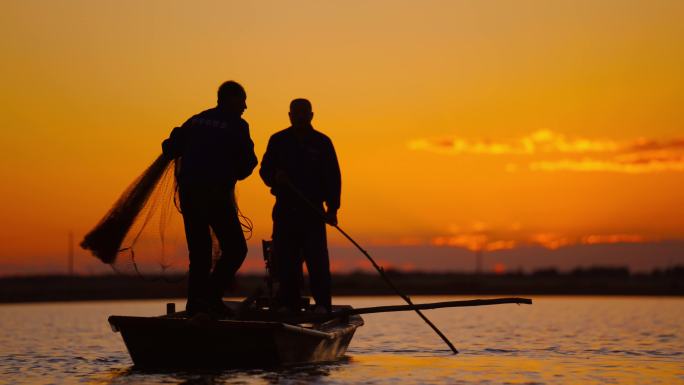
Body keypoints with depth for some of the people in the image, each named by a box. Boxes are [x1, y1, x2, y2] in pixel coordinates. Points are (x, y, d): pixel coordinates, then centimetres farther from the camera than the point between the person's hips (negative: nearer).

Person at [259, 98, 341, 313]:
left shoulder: (322, 142, 7)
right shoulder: (278, 141, 10)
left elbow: (333, 176, 5)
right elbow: (265, 170, 11)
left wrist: (332, 207, -4)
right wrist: (275, 177, -14)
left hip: (313, 211, -1)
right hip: (285, 210, 2)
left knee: (317, 259, -10)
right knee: (286, 261, 1)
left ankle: (322, 304, -9)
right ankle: (289, 306, 6)